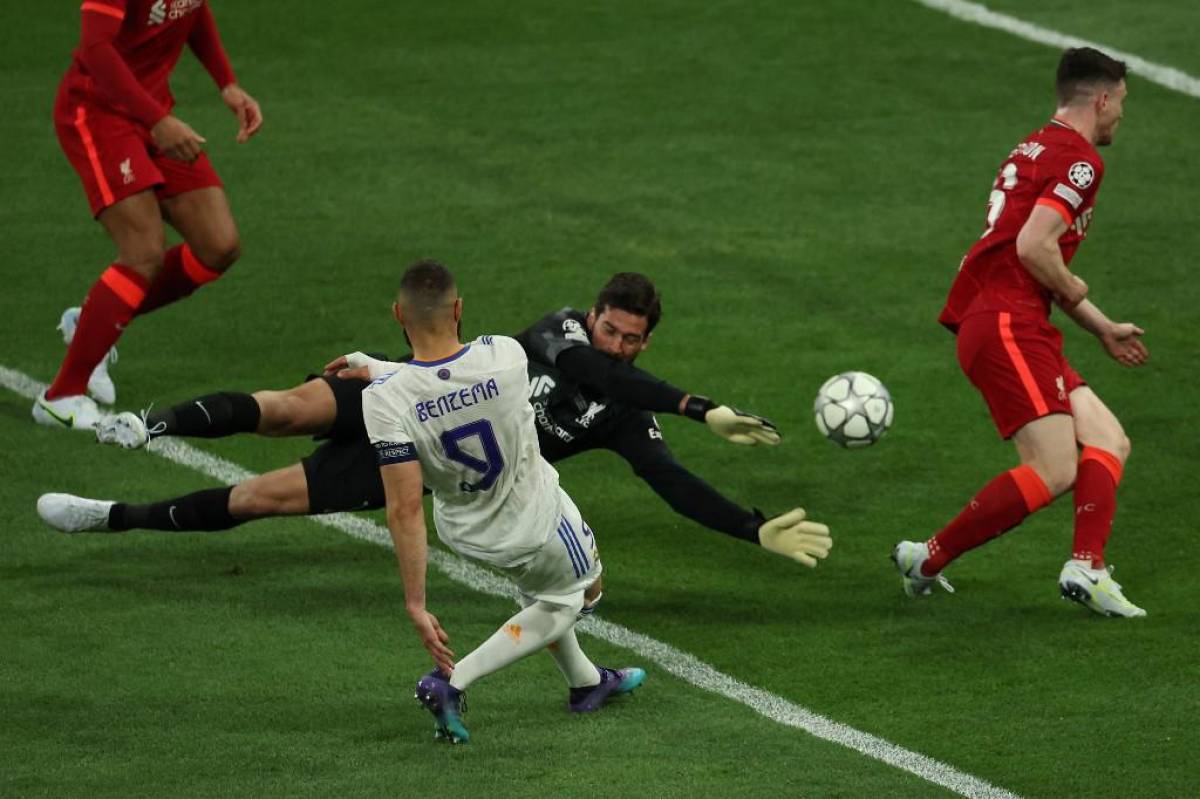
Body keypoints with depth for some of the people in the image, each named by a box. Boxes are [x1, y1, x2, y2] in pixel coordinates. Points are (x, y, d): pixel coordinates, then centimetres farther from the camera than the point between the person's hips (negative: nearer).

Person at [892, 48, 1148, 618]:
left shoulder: (1038, 149, 23)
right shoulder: (1080, 159, -8)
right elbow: (1033, 247, -21)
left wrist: (1103, 329, 35)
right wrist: (1074, 291, -2)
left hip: (1020, 331, 11)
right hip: (1008, 329, -11)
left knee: (1109, 443, 4)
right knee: (1054, 471, -17)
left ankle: (1086, 569, -12)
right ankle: (928, 559, -10)